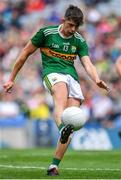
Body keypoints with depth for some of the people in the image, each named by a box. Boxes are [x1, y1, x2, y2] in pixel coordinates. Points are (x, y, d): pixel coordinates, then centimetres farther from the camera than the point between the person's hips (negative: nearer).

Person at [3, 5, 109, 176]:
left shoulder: (79, 41, 13)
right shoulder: (46, 33, 3)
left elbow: (87, 64, 1)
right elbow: (25, 53, 10)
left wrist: (97, 80, -21)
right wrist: (11, 79, 10)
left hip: (72, 77, 4)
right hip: (52, 73, -4)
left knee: (70, 122, -10)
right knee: (61, 98, -40)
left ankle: (54, 165, -3)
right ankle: (63, 129, -70)